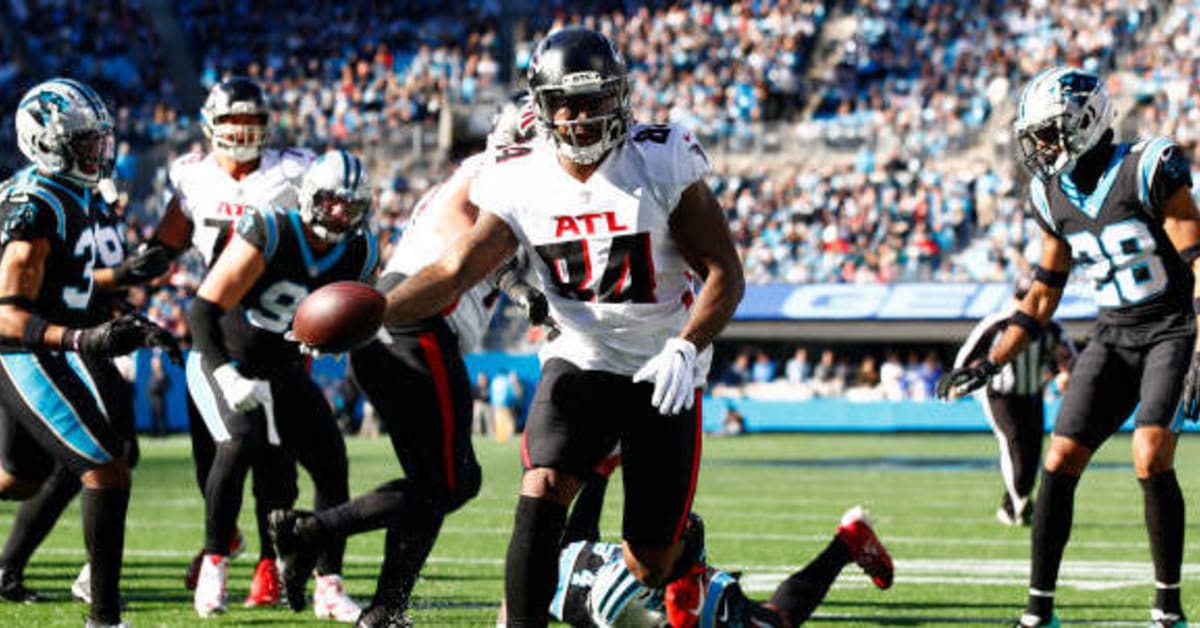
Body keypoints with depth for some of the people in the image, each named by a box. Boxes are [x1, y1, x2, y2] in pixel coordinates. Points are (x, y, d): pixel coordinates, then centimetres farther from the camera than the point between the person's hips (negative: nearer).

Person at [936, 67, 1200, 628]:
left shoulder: (1149, 171, -16)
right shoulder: (1053, 197, 5)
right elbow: (1044, 295, 15)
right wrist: (989, 365, 11)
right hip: (1114, 336, 6)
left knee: (1151, 457, -22)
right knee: (1059, 463, -3)